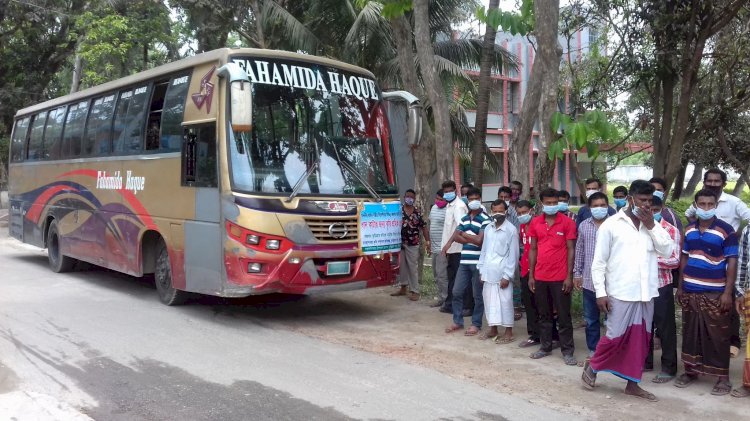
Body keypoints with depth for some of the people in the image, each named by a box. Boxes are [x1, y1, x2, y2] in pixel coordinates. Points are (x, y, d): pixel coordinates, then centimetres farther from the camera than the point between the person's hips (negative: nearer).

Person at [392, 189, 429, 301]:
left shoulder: (417, 213, 4)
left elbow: (423, 227, 5)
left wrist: (427, 241, -2)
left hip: (413, 244, -1)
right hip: (400, 243, 1)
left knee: (413, 268, 1)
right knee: (402, 266, 11)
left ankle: (415, 291, 5)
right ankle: (403, 288, 24)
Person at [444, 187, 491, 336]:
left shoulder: (485, 219, -7)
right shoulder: (464, 218, 13)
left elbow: (479, 240, -15)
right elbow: (456, 236, 3)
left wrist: (463, 234, -3)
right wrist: (471, 239, -13)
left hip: (478, 262, -6)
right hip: (464, 261, 6)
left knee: (478, 295, 5)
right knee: (457, 292, 8)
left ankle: (476, 324, 16)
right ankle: (457, 321, 21)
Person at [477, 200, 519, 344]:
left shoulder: (511, 230, -9)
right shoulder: (488, 228, 9)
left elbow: (513, 255, -11)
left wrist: (507, 275, -14)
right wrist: (481, 270, 11)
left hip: (502, 273, -6)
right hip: (488, 272, 6)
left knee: (505, 302, 1)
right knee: (489, 301, 11)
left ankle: (509, 332, 12)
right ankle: (493, 329, 24)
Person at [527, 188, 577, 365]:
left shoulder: (567, 222, -5)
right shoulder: (535, 223, 5)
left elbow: (570, 250, -5)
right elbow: (533, 249, 9)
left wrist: (569, 276, -9)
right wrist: (531, 275, 6)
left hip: (560, 277, -4)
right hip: (540, 277, 4)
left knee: (563, 316, 3)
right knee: (543, 315, 14)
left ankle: (567, 351, 12)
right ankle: (545, 347, 25)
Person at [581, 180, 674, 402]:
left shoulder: (652, 225, 10)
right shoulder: (611, 224, -5)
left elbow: (667, 250, 0)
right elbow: (599, 262, -5)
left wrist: (651, 226, -7)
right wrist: (600, 292, -10)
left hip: (646, 293, 5)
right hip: (620, 293, -5)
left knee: (640, 339, 10)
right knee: (616, 337, -3)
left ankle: (632, 383, 21)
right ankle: (592, 366, 21)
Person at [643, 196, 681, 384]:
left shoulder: (671, 231, -5)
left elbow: (675, 261, -9)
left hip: (662, 285, -4)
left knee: (665, 327, 4)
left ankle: (669, 368, 13)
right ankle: (645, 361, 26)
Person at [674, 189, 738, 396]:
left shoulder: (726, 230, -7)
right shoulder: (689, 229, 7)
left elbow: (732, 262, -8)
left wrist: (727, 292, -13)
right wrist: (680, 286, 9)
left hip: (715, 293, -4)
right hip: (690, 291, 5)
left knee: (717, 336, 2)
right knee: (690, 332, 12)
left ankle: (723, 376, 12)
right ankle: (690, 370, 24)